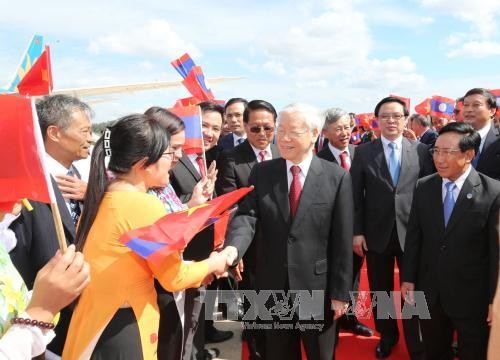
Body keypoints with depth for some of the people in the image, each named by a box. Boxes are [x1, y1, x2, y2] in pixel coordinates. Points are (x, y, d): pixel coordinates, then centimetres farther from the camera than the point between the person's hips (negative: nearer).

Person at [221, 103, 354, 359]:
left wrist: (340, 292, -7)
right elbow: (246, 216, -12)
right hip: (273, 286, 2)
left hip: (317, 287, -2)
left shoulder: (337, 177, -8)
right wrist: (233, 248, -33)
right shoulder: (261, 173, -1)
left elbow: (342, 240, -8)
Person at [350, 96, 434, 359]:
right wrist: (356, 231, -5)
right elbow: (356, 195, -1)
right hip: (377, 233, 1)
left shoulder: (421, 150, 1)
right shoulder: (363, 152, 0)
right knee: (380, 290, 15)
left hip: (412, 233, 0)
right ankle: (387, 335, 38)